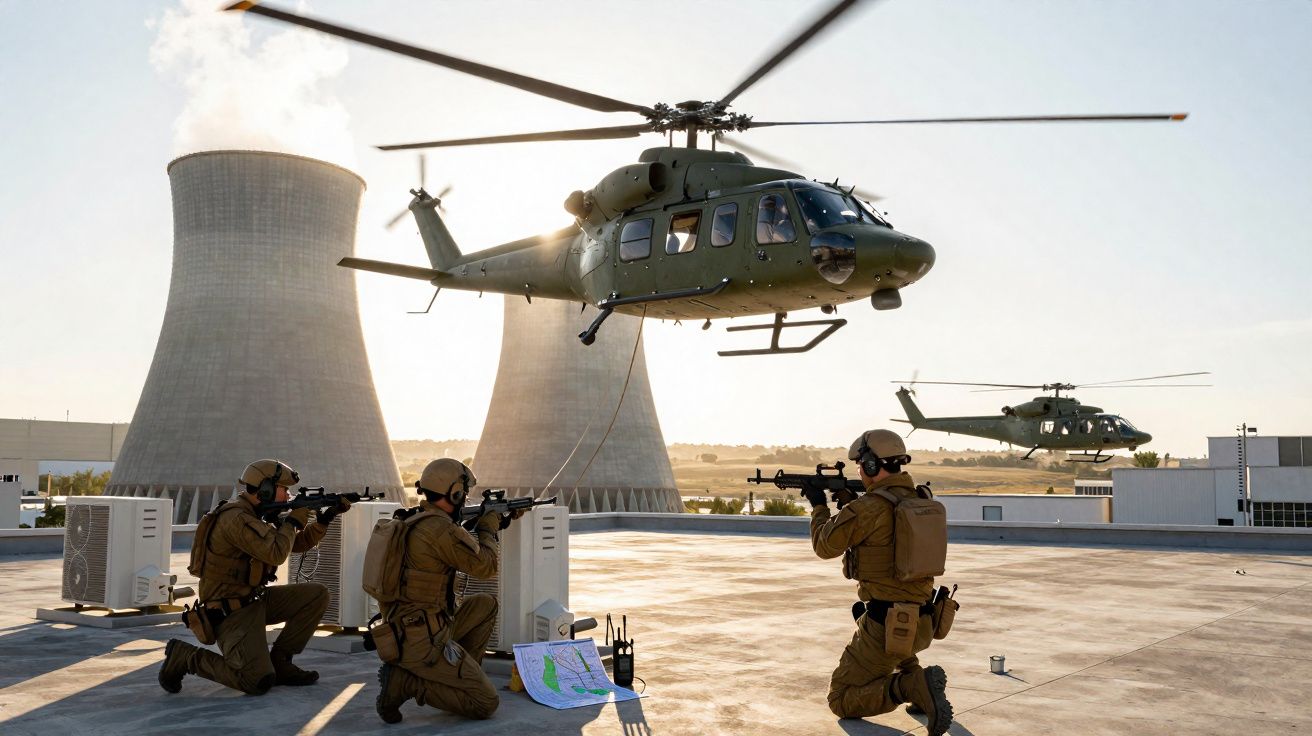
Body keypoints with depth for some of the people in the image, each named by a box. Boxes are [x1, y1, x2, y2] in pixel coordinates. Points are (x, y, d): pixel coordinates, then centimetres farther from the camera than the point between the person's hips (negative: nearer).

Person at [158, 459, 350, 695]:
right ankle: (185, 657, -1)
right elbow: (276, 553, -29)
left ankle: (279, 662, 6)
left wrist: (326, 517, 6)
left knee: (317, 595, -1)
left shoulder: (257, 517, 10)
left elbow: (299, 543, 18)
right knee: (259, 682, -20)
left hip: (254, 600, 10)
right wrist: (293, 520, -13)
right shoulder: (236, 518, -21)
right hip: (231, 612, -10)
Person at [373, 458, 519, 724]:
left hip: (404, 632, 10)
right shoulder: (441, 528, -20)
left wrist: (498, 525, 26)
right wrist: (488, 528, 6)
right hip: (424, 643, -10)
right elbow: (485, 567, -10)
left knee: (485, 605, 22)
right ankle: (405, 682, -8)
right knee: (487, 703, -4)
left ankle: (461, 675, 19)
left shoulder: (414, 523, 10)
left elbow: (467, 551, 26)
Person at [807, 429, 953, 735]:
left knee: (841, 702, 5)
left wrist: (819, 506, 13)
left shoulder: (869, 507, -18)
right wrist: (850, 504, 19)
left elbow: (825, 546, -3)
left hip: (887, 627, -7)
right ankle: (914, 676, 18)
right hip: (923, 622, 8)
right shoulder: (922, 500, 6)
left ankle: (911, 687, -18)